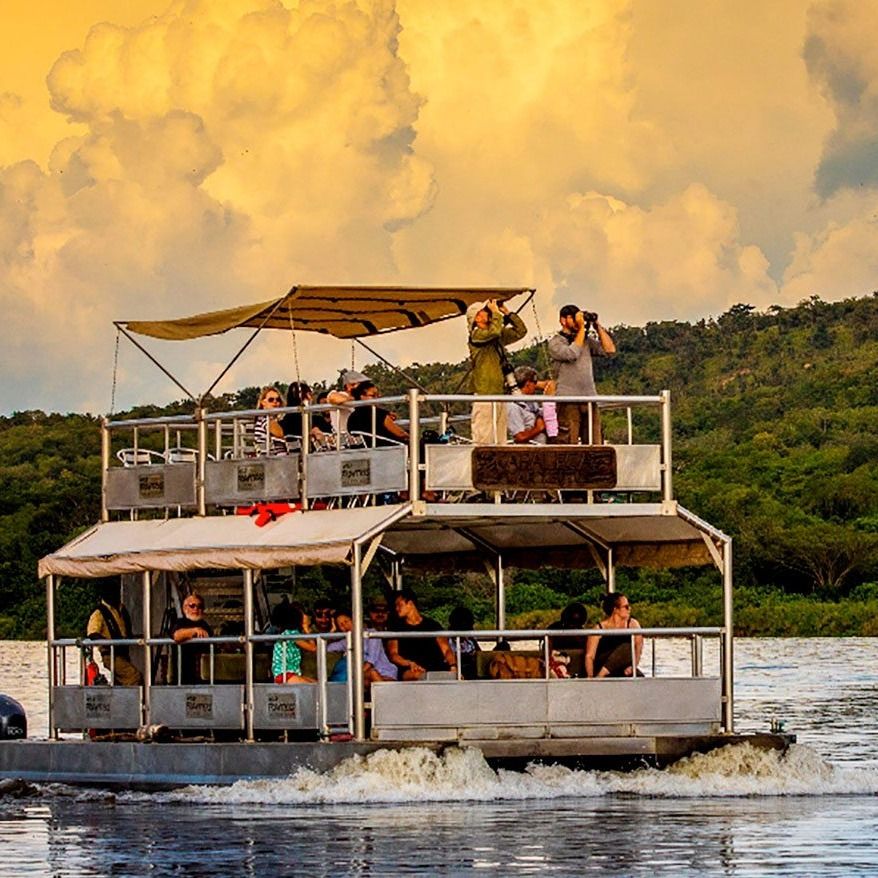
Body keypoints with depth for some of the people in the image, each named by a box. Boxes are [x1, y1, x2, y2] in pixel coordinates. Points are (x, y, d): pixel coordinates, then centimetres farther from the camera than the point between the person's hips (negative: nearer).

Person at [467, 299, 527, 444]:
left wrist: (507, 313, 11)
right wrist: (496, 311, -10)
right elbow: (494, 331, -24)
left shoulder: (499, 336, 17)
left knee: (500, 441, 6)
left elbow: (520, 331, 20)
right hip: (483, 393, -8)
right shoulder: (476, 335, -6)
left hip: (499, 393, 8)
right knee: (484, 439, -12)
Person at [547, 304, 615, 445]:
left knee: (595, 445, 1)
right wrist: (581, 328, -9)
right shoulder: (555, 342, 2)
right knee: (569, 446, -9)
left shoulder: (587, 340, 17)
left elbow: (610, 350, 9)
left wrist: (597, 327, 5)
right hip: (568, 402, -5)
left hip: (589, 400, 5)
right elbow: (572, 354, -16)